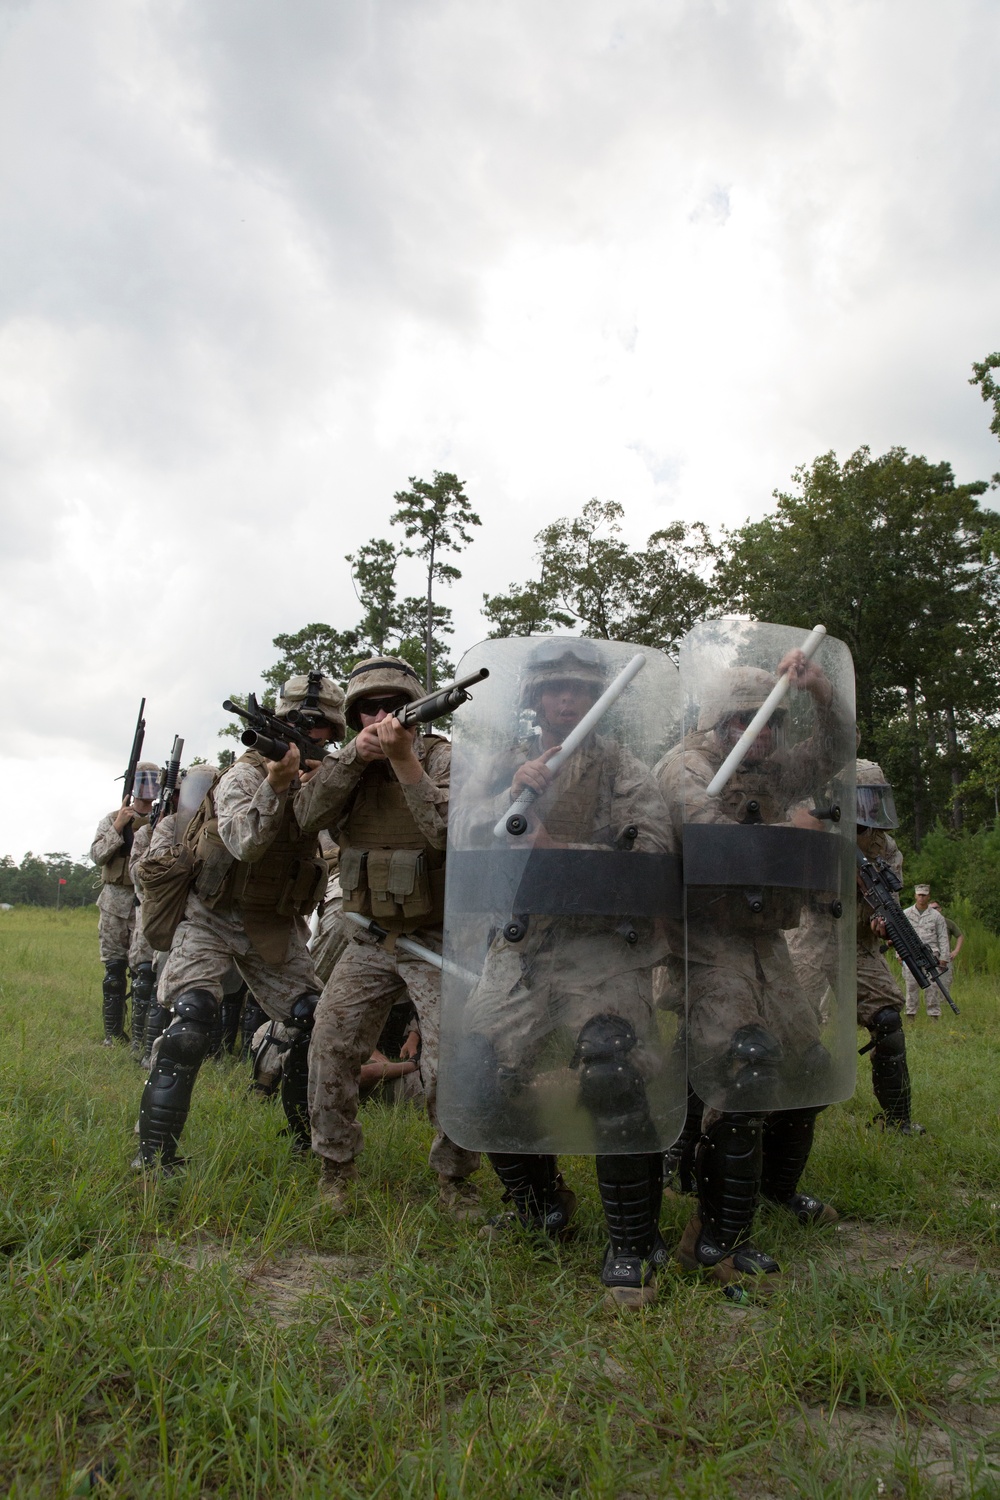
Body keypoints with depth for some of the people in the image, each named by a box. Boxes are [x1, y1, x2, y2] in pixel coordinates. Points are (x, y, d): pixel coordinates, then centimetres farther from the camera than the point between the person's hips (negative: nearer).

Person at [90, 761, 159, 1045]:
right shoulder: (112, 819, 9)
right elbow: (97, 856, -1)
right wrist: (118, 829, -13)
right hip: (115, 902, 1)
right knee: (114, 970, 4)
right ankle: (113, 1034, 14)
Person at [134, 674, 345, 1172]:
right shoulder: (246, 774, -14)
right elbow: (244, 845, -28)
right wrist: (276, 784, -40)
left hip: (275, 927, 5)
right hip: (213, 920, -5)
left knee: (314, 1024, 2)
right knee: (190, 1028, -20)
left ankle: (308, 1139, 20)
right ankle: (154, 1158, -10)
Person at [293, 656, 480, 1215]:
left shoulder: (444, 758, -10)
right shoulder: (349, 762, 5)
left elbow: (450, 834, -27)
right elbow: (309, 814, -12)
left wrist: (404, 759, -30)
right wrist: (357, 756, -22)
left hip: (436, 940, -4)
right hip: (370, 941, 5)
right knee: (331, 1050, 2)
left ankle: (456, 1175, 16)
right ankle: (336, 1165, 22)